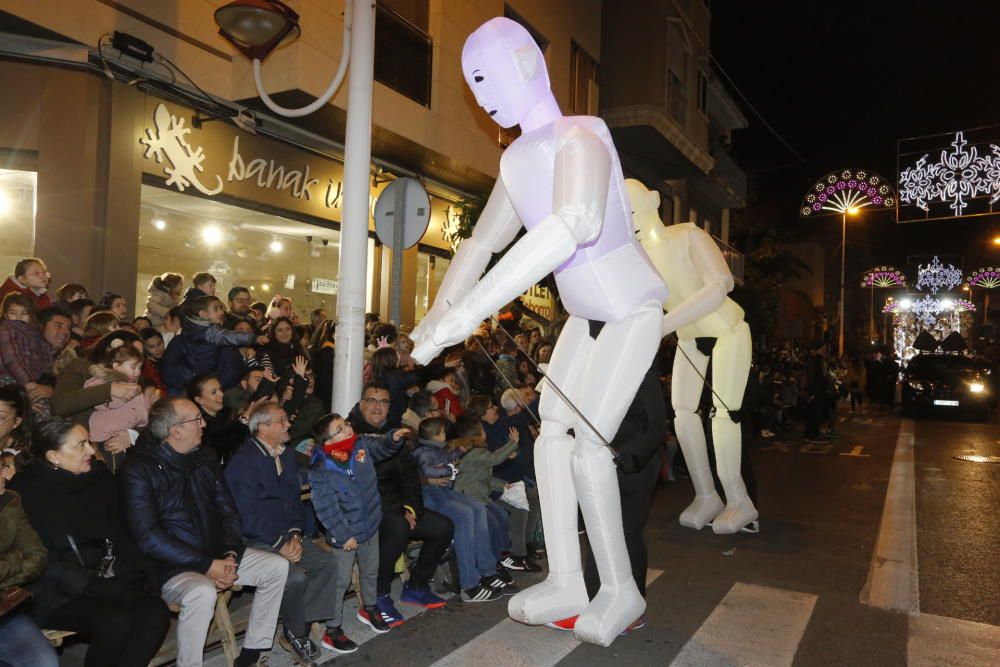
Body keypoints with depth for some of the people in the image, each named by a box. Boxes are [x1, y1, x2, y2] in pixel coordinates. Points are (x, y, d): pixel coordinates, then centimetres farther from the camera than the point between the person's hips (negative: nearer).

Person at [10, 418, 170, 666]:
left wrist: (142, 574, -3)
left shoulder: (99, 476, 7)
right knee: (117, 622, -29)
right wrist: (96, 587, -19)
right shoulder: (25, 492, -7)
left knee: (156, 613, -23)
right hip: (58, 593, -4)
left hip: (112, 579, 5)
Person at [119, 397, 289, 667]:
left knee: (277, 566, -3)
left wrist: (231, 554, -9)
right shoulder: (139, 468, -14)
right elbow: (148, 538, -20)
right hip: (171, 568, -7)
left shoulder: (204, 459, 7)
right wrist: (207, 565, -21)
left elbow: (228, 510, 10)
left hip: (217, 555, 7)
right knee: (202, 593, -36)